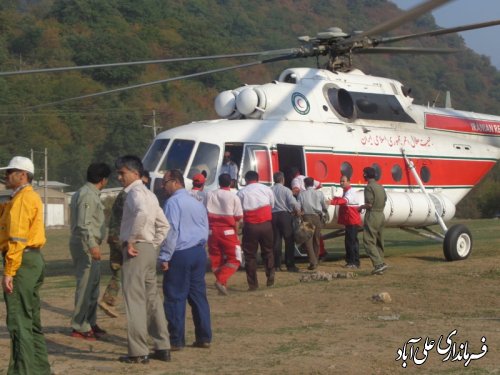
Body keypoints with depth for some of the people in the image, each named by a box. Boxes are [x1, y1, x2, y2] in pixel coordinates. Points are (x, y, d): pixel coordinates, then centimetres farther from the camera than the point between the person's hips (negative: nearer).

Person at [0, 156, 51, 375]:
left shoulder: (23, 198, -13)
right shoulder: (30, 197, 20)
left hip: (22, 261, -11)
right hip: (34, 259, 11)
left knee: (19, 321, -8)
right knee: (31, 319, 16)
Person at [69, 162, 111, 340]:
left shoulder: (82, 193, 17)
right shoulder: (88, 195, -15)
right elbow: (84, 224, -23)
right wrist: (92, 245, -27)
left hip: (86, 244, 11)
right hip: (85, 245, -11)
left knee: (92, 285, 16)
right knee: (86, 285, -9)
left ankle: (90, 323, 24)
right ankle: (80, 327, -7)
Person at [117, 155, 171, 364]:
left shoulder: (135, 192, -10)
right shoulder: (149, 194, 18)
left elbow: (142, 213, -32)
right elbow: (163, 225, 22)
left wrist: (131, 241, -24)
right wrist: (154, 245, 16)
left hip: (135, 251, -9)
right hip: (149, 250, 9)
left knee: (135, 301, -6)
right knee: (152, 299, 13)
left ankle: (138, 352, -5)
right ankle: (162, 347, 18)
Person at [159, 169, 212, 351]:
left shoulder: (173, 202, -10)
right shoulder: (198, 203, 15)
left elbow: (171, 231, -17)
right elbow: (205, 230, 18)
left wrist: (164, 257, -14)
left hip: (180, 254, -8)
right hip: (199, 252, 8)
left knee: (176, 298, -2)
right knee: (198, 295, 12)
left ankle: (176, 340, 0)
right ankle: (204, 337, 14)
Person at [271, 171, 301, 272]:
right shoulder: (286, 190, -6)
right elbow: (293, 203, -12)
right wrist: (298, 210, 5)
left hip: (273, 216, 4)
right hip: (285, 215, -4)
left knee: (276, 241, 7)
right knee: (289, 240, 3)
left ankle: (277, 265, 7)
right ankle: (290, 265, 1)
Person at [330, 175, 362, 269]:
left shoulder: (350, 193, -16)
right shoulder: (345, 192, 18)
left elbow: (345, 200, -35)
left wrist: (332, 202, -49)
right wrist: (336, 198, 7)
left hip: (353, 221, -10)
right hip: (348, 221, 10)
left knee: (352, 241, -10)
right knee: (348, 241, 13)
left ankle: (355, 262, -8)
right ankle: (350, 261, 20)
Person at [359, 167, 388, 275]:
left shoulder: (369, 187, -13)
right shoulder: (381, 187, 13)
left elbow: (369, 204, -19)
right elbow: (385, 201, 15)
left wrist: (361, 207, -1)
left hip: (372, 215, -9)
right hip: (381, 215, 9)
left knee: (369, 242, -8)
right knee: (379, 242, 13)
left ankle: (379, 264, -20)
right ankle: (380, 265, 15)